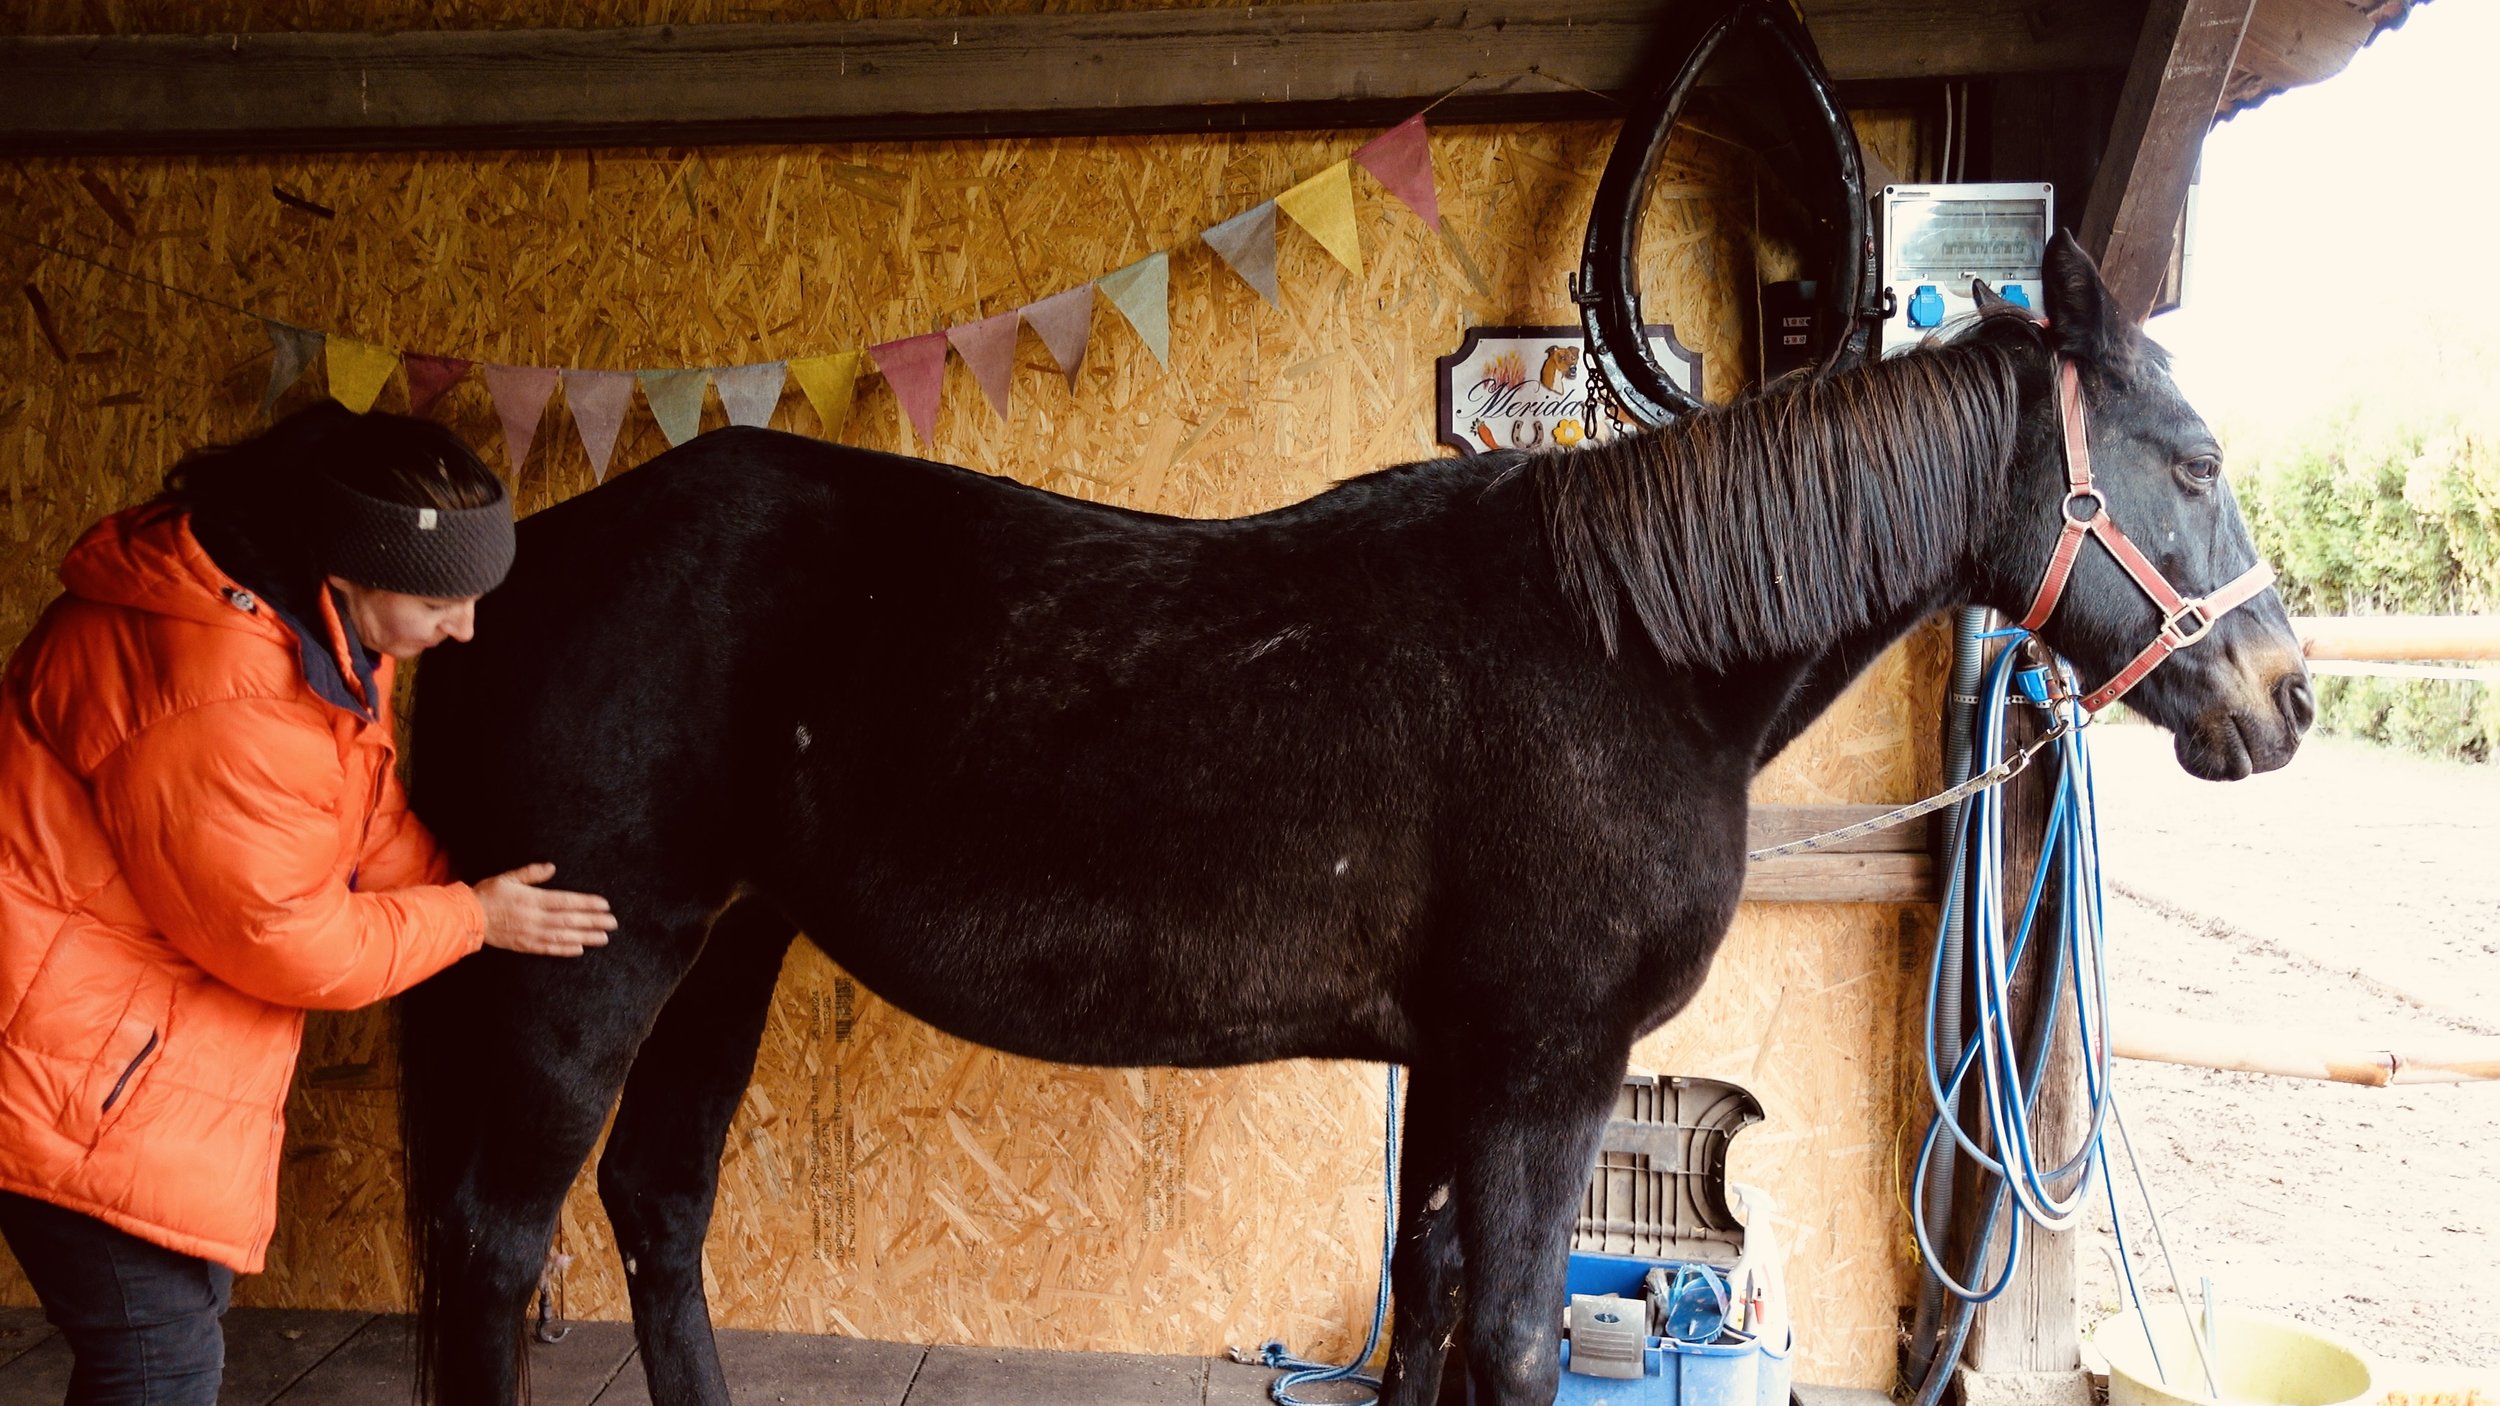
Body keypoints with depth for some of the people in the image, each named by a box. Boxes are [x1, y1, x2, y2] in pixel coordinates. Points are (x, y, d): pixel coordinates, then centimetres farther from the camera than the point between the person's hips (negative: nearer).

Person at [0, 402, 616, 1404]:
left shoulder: (320, 634, 0)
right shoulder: (218, 706, -32)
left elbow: (370, 825, 10)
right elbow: (287, 941, -22)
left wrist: (489, 905, 3)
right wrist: (474, 920, -10)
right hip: (82, 1077, -10)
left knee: (183, 1304, 21)